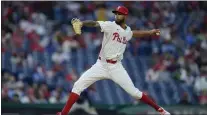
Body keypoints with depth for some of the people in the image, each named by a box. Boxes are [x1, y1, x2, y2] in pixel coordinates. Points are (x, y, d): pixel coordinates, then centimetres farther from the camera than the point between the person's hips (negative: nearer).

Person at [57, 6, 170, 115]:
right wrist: (81, 23, -47)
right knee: (78, 85, -14)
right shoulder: (110, 25, -9)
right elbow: (94, 23, -28)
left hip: (116, 68, 2)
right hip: (101, 65, -2)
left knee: (133, 92, -1)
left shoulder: (128, 31, 7)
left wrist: (150, 32, 31)